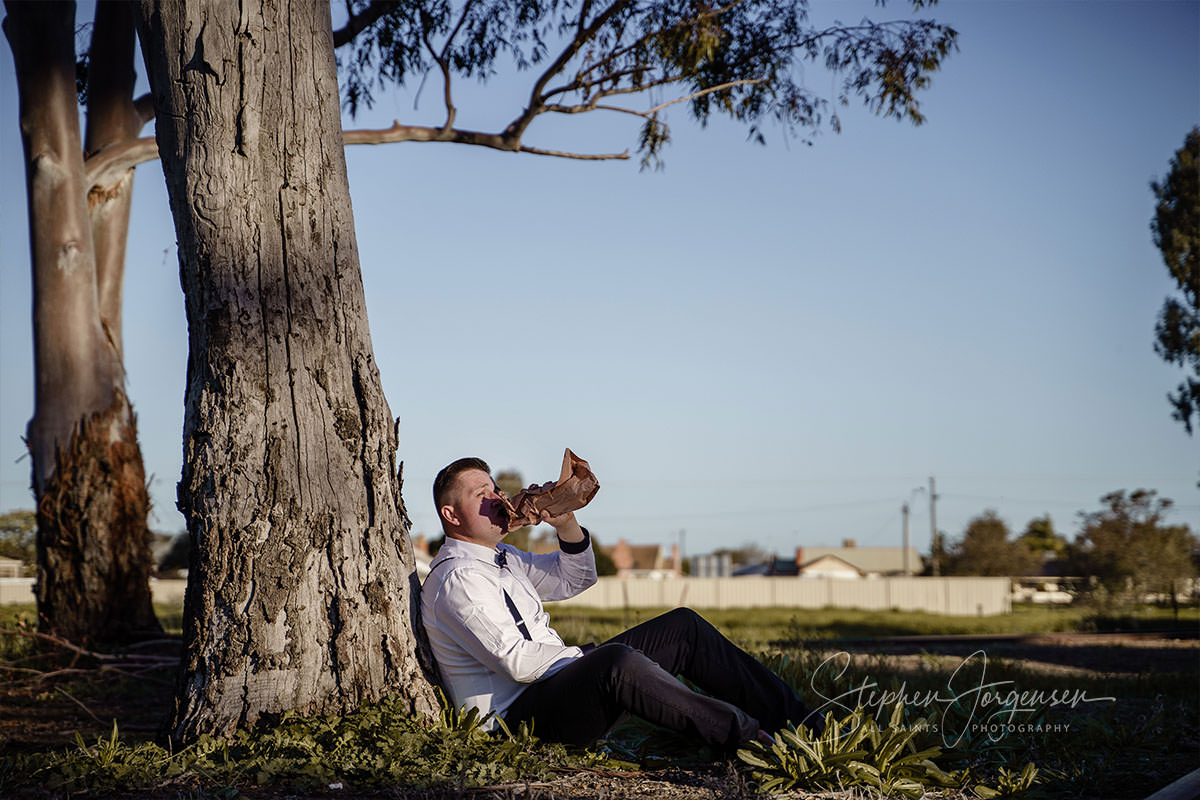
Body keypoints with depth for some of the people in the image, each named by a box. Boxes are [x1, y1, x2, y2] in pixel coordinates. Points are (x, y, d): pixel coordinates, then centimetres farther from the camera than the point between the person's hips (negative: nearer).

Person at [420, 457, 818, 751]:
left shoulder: (499, 556, 18)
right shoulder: (457, 579, -14)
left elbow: (575, 578, 24)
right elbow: (517, 660, -22)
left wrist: (566, 524, 5)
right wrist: (587, 656, -10)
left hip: (558, 679, 11)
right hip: (518, 713, -11)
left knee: (682, 627, 4)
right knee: (617, 661, -39)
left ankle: (797, 721, 0)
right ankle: (750, 737, -33)